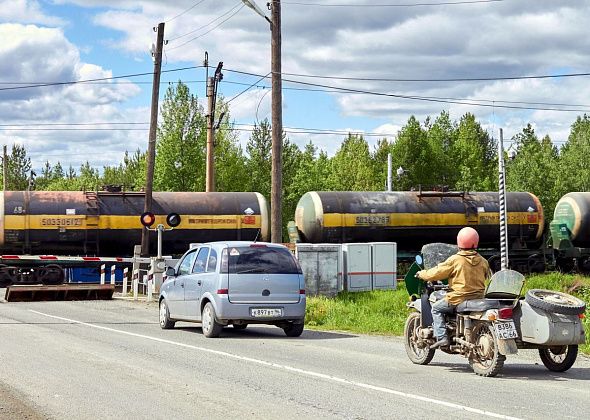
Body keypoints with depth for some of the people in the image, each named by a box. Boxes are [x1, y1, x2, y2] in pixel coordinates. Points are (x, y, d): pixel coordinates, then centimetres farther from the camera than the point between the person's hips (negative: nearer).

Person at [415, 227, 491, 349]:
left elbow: (437, 273, -6)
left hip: (458, 299, -6)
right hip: (478, 298, 6)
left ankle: (442, 337, -4)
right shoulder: (483, 261, 5)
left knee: (436, 308, 12)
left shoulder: (455, 260, -11)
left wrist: (422, 274, 12)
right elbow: (488, 276, 22)